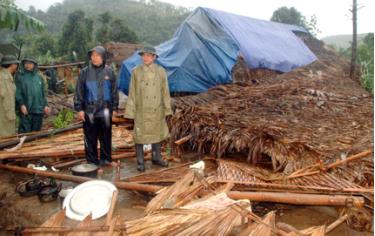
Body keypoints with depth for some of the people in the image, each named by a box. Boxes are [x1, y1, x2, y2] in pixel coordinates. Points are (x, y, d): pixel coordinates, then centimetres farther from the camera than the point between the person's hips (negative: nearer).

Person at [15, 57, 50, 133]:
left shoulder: (39, 77, 15)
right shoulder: (20, 76, 2)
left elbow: (43, 93, 16)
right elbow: (17, 92, -6)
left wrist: (45, 105, 8)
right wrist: (21, 104, -16)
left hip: (38, 109, 4)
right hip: (26, 110, -4)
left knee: (36, 131, 11)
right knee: (25, 132, -5)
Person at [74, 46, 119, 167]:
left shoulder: (109, 72, 4)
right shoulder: (84, 72, 1)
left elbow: (114, 91, 9)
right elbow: (79, 92, 3)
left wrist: (114, 108, 7)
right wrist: (79, 108, -2)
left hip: (105, 111, 1)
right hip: (89, 111, -1)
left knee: (106, 137, 10)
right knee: (90, 138, 5)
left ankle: (106, 159, 25)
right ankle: (92, 161, 18)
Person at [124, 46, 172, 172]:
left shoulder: (161, 71, 0)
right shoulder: (136, 72, -4)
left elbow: (165, 91, 3)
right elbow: (132, 92, -2)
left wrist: (167, 109, 2)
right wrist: (131, 111, -4)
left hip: (157, 109, 2)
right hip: (141, 110, -2)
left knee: (157, 133, 13)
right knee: (139, 135, 4)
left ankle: (156, 158, 30)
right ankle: (140, 162, 17)